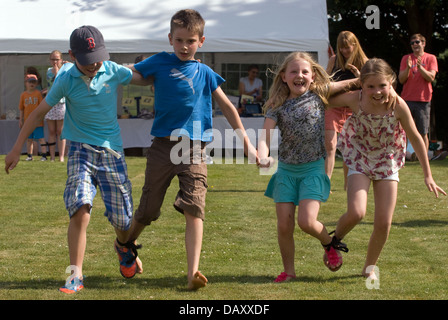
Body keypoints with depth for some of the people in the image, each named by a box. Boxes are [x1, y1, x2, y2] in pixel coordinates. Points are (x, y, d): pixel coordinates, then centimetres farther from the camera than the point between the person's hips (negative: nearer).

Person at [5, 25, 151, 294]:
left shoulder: (113, 71, -6)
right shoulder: (66, 79, -9)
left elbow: (147, 78, 12)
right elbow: (40, 112, 0)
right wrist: (17, 149, 2)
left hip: (112, 150, 2)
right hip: (81, 149, -2)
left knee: (122, 219, 5)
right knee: (80, 208, -23)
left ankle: (123, 246, 42)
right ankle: (76, 275, -14)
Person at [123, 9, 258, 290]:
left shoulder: (205, 73, 7)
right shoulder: (160, 63, 4)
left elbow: (228, 108, 13)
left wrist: (246, 142, 14)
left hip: (194, 149, 0)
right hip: (163, 147, 0)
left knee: (194, 208, -15)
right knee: (148, 209, 9)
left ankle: (193, 272, -20)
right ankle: (126, 243, 39)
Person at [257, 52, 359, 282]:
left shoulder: (318, 95, -2)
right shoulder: (277, 107, -3)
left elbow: (347, 84, 11)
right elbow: (265, 136, -14)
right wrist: (263, 157, -32)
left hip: (313, 169, -2)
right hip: (286, 169, 2)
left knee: (307, 221, -16)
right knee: (284, 225, 0)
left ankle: (329, 242, 16)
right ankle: (288, 271, 17)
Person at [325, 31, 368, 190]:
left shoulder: (363, 62, 2)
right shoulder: (334, 60, 3)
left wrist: (358, 75, -15)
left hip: (352, 108, 1)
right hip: (333, 105, -1)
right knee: (330, 145, -12)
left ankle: (347, 183, 21)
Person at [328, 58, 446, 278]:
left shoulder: (398, 105, -23)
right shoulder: (355, 99, -23)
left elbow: (415, 138, -9)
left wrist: (427, 175, -4)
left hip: (388, 162, 1)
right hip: (360, 159, -1)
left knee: (384, 223, -1)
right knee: (356, 213, -22)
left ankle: (370, 266, 24)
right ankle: (336, 239, 11)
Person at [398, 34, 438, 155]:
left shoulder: (430, 58, 6)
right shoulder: (406, 58, 10)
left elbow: (431, 77, -5)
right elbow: (401, 79, 4)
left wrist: (420, 67, -20)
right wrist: (408, 68, -14)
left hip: (423, 100, -1)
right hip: (407, 99, 1)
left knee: (423, 133, 0)